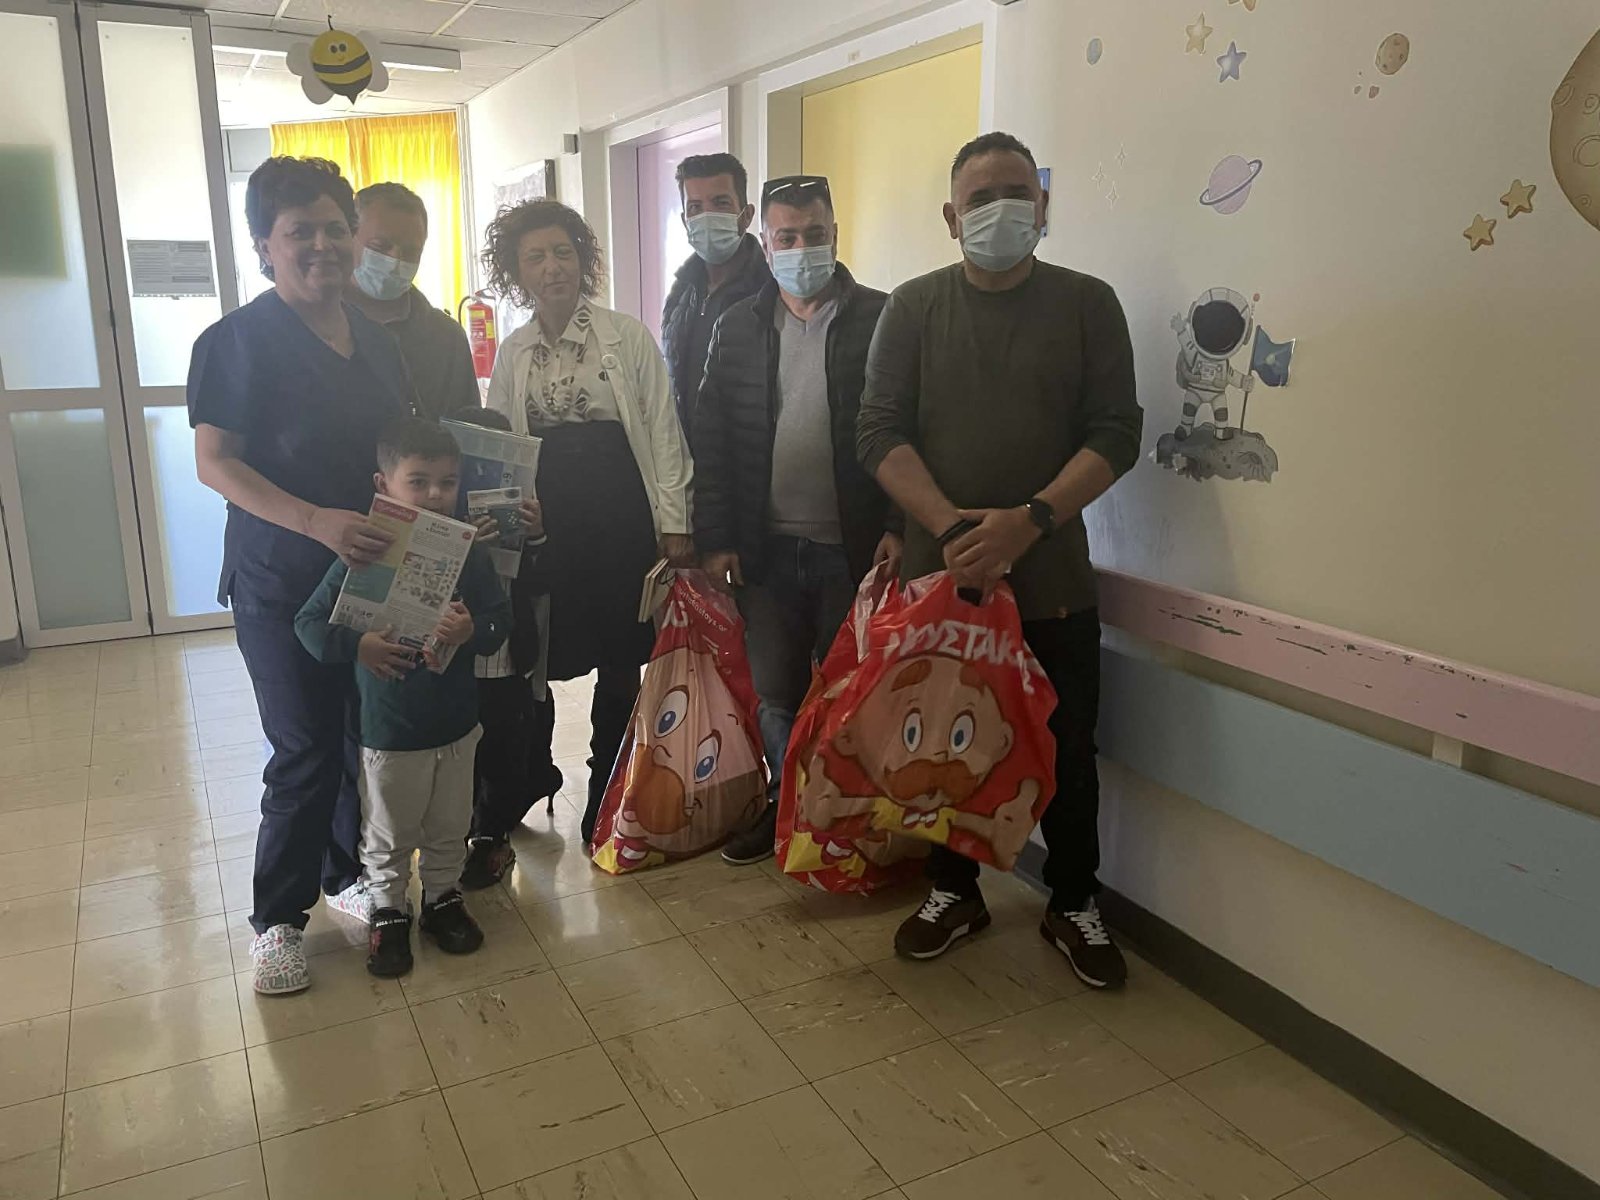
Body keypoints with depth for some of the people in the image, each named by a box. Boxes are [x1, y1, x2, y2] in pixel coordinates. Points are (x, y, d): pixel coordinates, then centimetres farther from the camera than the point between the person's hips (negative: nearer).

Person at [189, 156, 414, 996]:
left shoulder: (375, 340, 10)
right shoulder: (239, 341, -10)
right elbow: (213, 461, -15)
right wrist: (318, 521, -27)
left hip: (378, 573, 6)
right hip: (283, 586, -6)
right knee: (306, 753, -1)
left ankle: (348, 874, 34)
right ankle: (276, 917, 18)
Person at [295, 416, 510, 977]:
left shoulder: (468, 553, -6)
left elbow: (500, 620, -3)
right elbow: (309, 622, -10)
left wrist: (471, 631, -25)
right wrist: (358, 645, -26)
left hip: (456, 725, 3)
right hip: (388, 730, -3)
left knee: (449, 827, 20)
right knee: (389, 835, 15)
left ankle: (443, 898, 41)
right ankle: (388, 912, 35)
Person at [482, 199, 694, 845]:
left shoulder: (628, 336, 0)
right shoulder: (512, 353, 10)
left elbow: (664, 434, -1)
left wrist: (674, 524, -6)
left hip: (622, 519, -2)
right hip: (543, 525, 2)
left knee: (620, 661, 5)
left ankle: (604, 804, 21)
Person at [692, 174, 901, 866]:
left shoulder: (879, 319, -1)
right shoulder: (739, 327, 8)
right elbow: (710, 438, 6)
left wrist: (898, 526, -12)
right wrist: (715, 539, 0)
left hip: (854, 547, -3)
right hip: (767, 548, 3)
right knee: (774, 692, 12)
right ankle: (786, 805, 31)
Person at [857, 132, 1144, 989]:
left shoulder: (1086, 303, 3)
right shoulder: (914, 307, 5)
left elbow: (1115, 432, -4)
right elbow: (881, 433, -3)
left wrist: (1029, 520, -19)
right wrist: (951, 526, -18)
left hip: (1052, 577, 0)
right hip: (939, 572, 1)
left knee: (1068, 749, 8)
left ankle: (1073, 905, 27)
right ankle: (953, 890, 31)